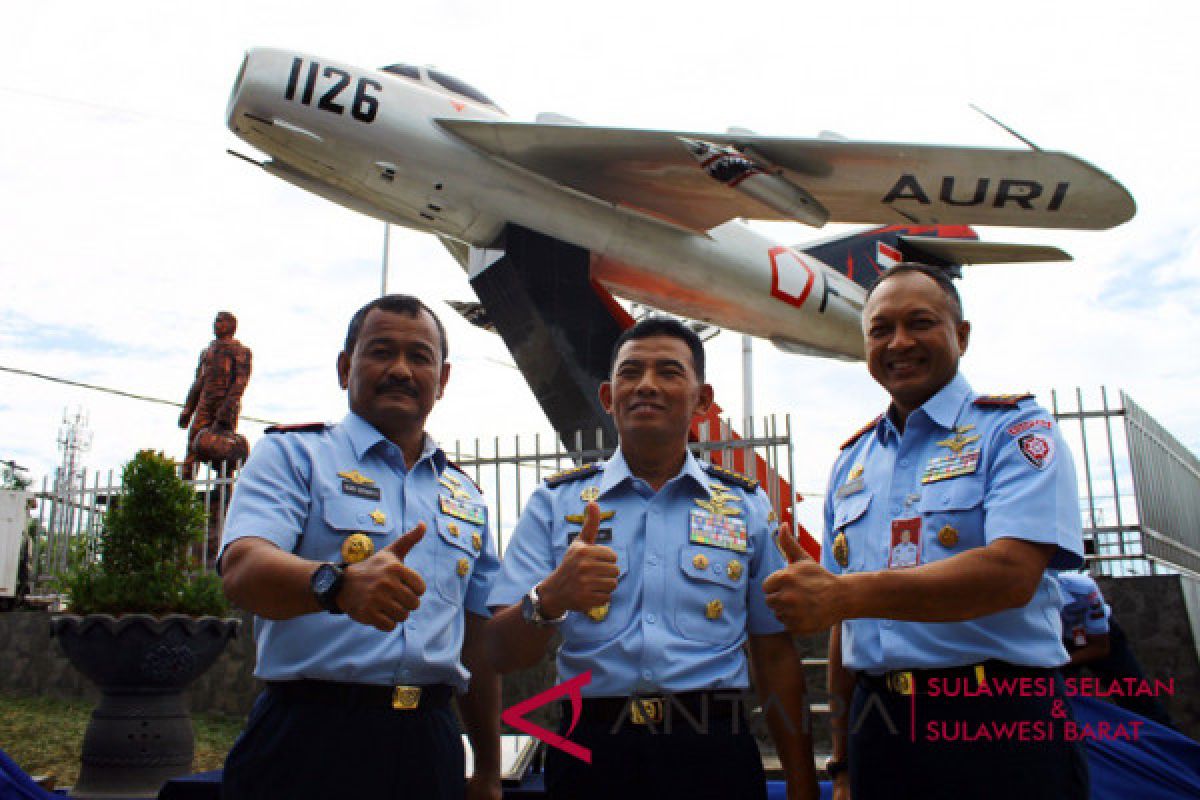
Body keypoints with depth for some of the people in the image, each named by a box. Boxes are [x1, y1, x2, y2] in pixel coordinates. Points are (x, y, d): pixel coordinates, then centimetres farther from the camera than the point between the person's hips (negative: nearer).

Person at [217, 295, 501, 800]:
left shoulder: (466, 498, 16)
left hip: (431, 750, 4)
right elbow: (243, 570, -16)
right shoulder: (292, 455, 2)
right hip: (310, 739, -4)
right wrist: (338, 584, -36)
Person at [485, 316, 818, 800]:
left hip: (712, 759, 1)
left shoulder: (747, 507, 6)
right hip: (591, 756, 0)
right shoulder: (554, 503, 3)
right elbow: (503, 655, -5)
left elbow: (775, 656, 7)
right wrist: (550, 598, -26)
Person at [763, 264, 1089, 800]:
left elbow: (1012, 574, -20)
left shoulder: (1015, 430, -3)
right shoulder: (851, 463, 13)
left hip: (999, 732, -4)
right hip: (878, 733, 5)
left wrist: (846, 593, -28)